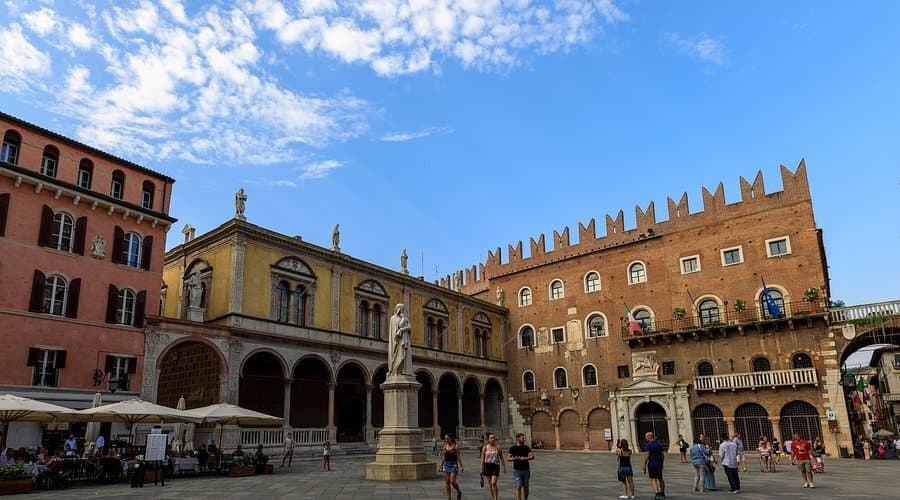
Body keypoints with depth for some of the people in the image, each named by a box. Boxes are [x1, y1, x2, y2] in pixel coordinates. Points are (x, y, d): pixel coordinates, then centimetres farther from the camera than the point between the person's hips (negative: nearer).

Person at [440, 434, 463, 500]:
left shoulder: (455, 446, -6)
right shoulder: (444, 447, 6)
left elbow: (458, 457, -6)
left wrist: (461, 466, -9)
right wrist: (441, 466, 16)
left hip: (453, 465, -4)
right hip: (446, 465, 5)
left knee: (452, 482, -9)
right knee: (447, 482, 4)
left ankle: (459, 492, 19)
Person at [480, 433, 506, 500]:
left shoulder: (497, 447, 1)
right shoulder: (485, 447, 2)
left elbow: (501, 458, 8)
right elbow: (482, 459, 4)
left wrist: (504, 468, 8)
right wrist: (481, 469, 1)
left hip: (495, 466, -2)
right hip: (487, 466, 2)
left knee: (494, 483, -14)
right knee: (490, 484, 9)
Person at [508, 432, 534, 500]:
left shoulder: (526, 448, 5)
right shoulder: (513, 448, 0)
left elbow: (532, 456, -6)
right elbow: (509, 459, 0)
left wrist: (524, 458, -21)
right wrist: (514, 458, -20)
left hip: (526, 470, 3)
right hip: (517, 470, -3)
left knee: (526, 487, 9)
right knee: (518, 487, -9)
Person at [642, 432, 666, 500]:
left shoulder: (649, 444, -12)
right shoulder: (659, 444, 7)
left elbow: (647, 456, -16)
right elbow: (662, 456, 11)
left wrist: (644, 465, -10)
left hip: (652, 464, -6)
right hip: (659, 464, 6)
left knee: (653, 479, -4)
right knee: (660, 479, 20)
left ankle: (657, 493, -20)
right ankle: (662, 493, 33)